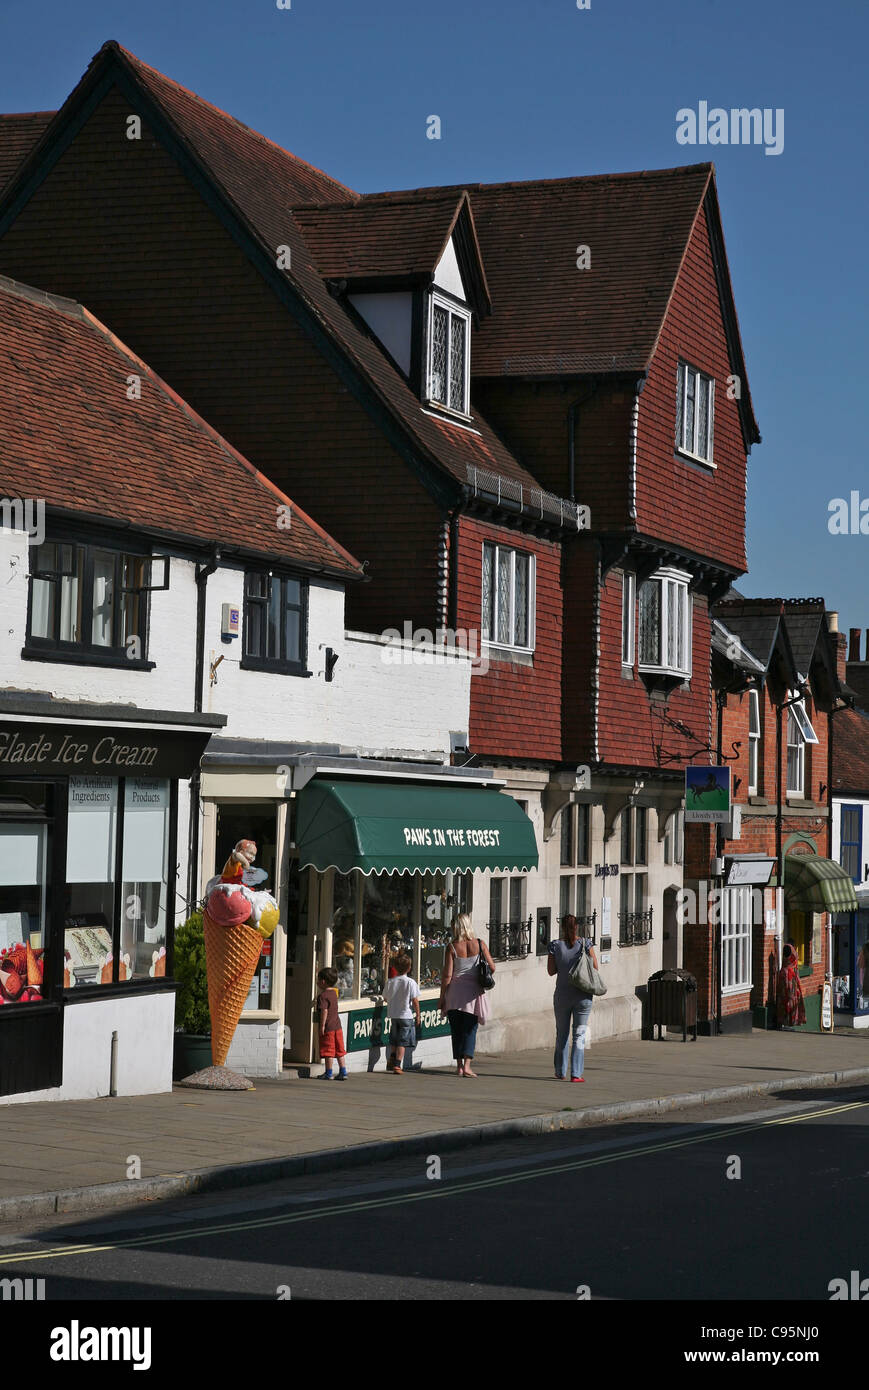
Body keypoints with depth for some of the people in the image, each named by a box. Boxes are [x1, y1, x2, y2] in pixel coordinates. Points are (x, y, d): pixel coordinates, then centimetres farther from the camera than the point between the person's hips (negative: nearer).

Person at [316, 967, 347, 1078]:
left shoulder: (323, 996, -14)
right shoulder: (334, 993, 12)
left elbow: (324, 1011, -22)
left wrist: (322, 1026, -20)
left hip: (328, 1027, -8)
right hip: (337, 1026, 8)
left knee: (328, 1052, 0)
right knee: (339, 1051, 11)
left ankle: (328, 1073, 5)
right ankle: (343, 1072, 13)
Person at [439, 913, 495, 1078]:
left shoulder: (452, 947, -6)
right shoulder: (480, 945, -2)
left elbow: (447, 975, -7)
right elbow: (492, 967, 1)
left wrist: (442, 998, 1)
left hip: (454, 991, 0)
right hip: (473, 990, 1)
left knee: (456, 1030, 9)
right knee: (470, 1030, 4)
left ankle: (459, 1066, 11)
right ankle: (466, 1065, -9)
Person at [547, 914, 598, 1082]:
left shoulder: (556, 946, -5)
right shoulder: (585, 943, -6)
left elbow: (551, 970, -2)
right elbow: (595, 967, -4)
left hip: (562, 995, 1)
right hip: (583, 995, -1)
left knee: (561, 1034, 16)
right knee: (579, 1034, 3)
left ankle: (560, 1072, 24)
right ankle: (576, 1073, -4)